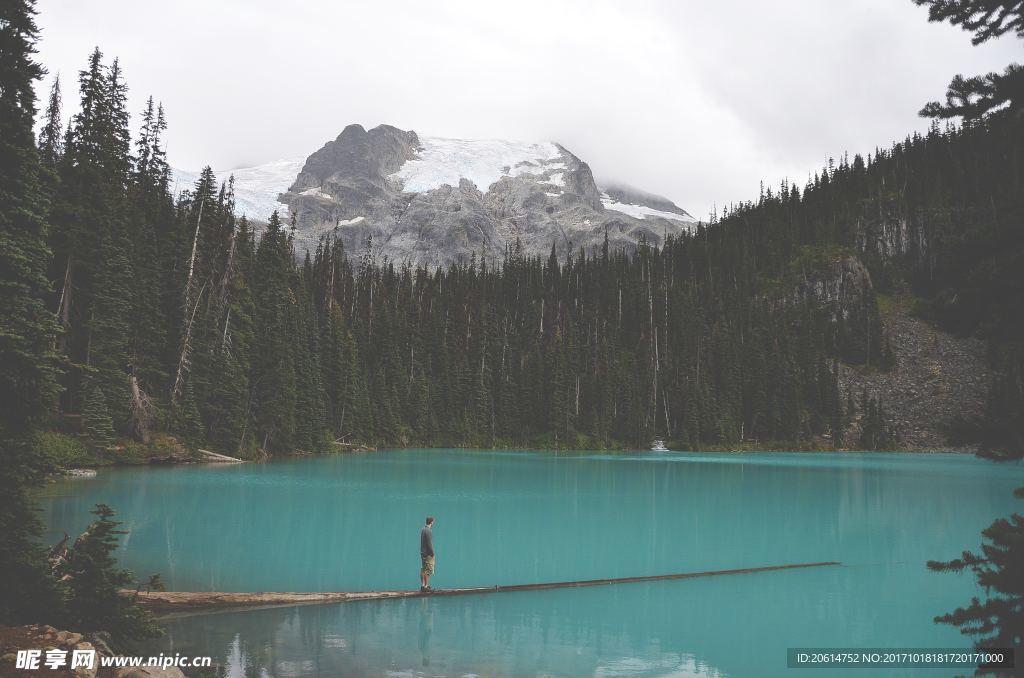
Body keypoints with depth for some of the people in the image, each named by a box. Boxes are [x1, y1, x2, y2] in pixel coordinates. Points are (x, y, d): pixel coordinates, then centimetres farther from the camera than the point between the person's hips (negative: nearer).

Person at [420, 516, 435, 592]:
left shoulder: (423, 530, 9)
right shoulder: (428, 531, -19)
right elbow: (429, 544, -20)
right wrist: (432, 554, -12)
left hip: (423, 553, 9)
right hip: (428, 554, -9)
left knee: (423, 570, 12)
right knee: (428, 571, -4)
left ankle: (423, 585, 18)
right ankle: (426, 586, -2)